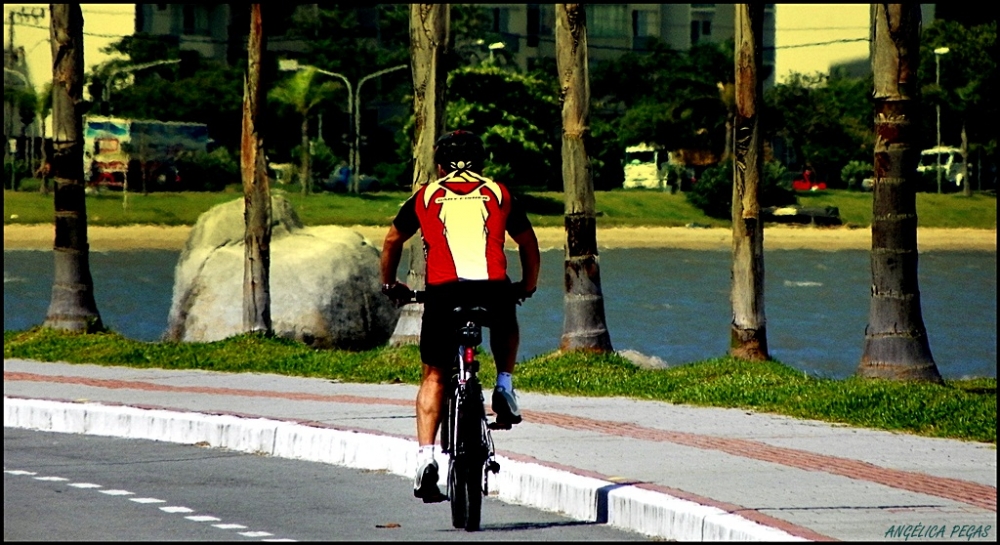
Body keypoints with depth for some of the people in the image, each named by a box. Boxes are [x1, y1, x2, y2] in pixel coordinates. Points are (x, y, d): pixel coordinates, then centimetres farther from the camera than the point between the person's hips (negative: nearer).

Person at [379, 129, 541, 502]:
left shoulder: (426, 196, 20)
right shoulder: (498, 193, 20)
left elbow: (392, 241, 31)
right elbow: (528, 244, 29)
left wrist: (390, 285, 46)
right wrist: (528, 286, 45)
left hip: (443, 291, -1)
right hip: (493, 289, 1)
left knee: (434, 375, 11)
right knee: (506, 327, 36)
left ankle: (425, 456, -3)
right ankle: (504, 387, 17)